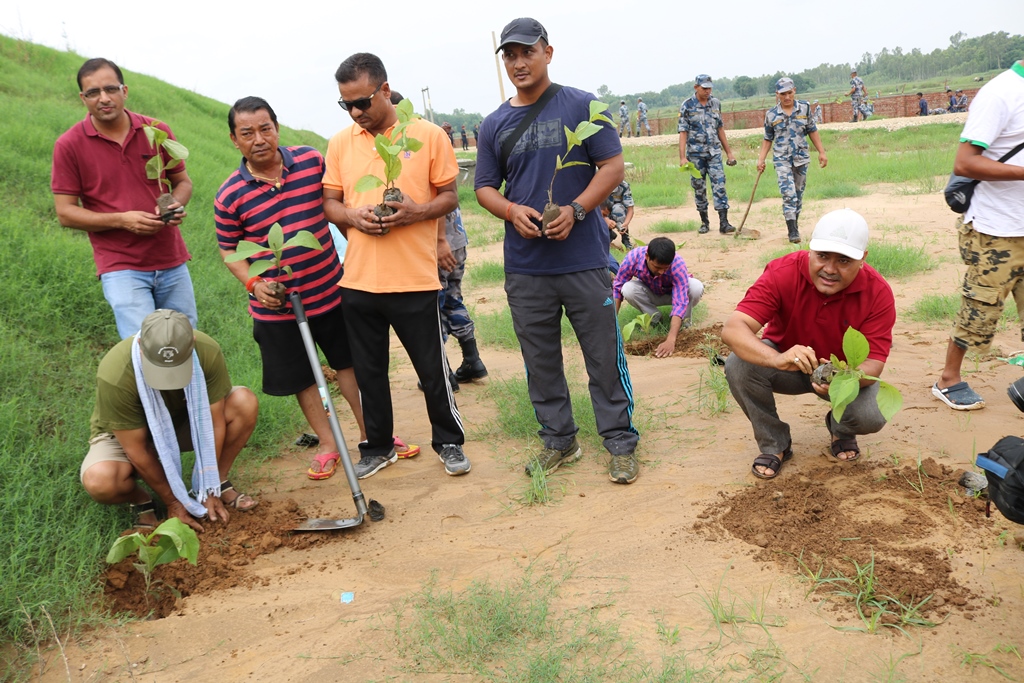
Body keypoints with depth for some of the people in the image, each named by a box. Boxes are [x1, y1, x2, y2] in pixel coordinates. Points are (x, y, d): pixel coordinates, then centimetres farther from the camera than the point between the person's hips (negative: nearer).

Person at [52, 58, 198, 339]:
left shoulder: (157, 132, 2)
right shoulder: (69, 145, -5)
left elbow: (182, 181, 14)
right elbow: (65, 213, -4)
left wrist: (176, 205, -9)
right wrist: (121, 220, -17)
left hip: (172, 262, 4)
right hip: (121, 267, -3)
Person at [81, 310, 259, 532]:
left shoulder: (208, 352, -30)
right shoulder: (115, 375, -36)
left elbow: (214, 422, -21)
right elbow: (137, 451, -26)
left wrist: (209, 491, -18)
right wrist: (173, 501, -18)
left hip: (185, 421, 3)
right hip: (125, 433, -2)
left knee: (245, 403, -24)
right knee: (100, 481, -35)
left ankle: (219, 483, -3)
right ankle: (141, 500, 0)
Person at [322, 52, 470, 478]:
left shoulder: (429, 136, -2)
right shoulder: (340, 143, 7)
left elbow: (449, 196, 1)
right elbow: (330, 201, 12)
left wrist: (415, 212, -18)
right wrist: (352, 216, -10)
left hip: (414, 279, -3)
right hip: (358, 280, 3)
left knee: (432, 369, 6)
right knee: (368, 370, 13)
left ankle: (448, 441, 26)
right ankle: (378, 446, 30)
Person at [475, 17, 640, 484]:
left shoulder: (582, 107, 0)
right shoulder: (494, 124, 9)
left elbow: (614, 167, -2)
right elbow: (484, 188, 12)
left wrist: (575, 210, -17)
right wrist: (512, 211, -9)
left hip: (585, 259, -3)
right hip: (525, 267, 4)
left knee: (605, 357, 2)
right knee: (540, 361, 12)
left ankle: (621, 444, 15)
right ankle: (558, 440, 27)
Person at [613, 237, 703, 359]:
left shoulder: (678, 264, -38)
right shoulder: (632, 258, -34)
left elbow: (680, 302, -43)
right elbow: (617, 288, -19)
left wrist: (670, 340, -53)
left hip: (672, 293, -1)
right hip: (650, 294, 2)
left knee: (696, 287, -34)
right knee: (628, 289, -31)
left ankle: (682, 321, -4)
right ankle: (654, 318, -4)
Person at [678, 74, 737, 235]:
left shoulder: (715, 104, 7)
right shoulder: (687, 106, -4)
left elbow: (720, 129, 14)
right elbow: (683, 133, -7)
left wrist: (729, 152, 13)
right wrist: (682, 157, -15)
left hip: (714, 153, 2)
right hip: (695, 154, -2)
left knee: (719, 186, -7)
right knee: (699, 189, 6)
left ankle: (723, 223, -9)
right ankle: (704, 222, 18)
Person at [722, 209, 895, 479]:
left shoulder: (878, 292, -23)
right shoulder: (783, 273, -28)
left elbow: (873, 363, -26)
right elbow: (733, 329, -38)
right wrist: (776, 358, -58)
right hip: (788, 365, 0)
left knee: (871, 417, -29)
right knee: (739, 365, -31)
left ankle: (840, 429, 12)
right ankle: (774, 444, -5)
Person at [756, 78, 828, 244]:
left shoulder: (804, 107, 2)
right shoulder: (771, 115, -2)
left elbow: (812, 131, 8)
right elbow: (768, 139, 6)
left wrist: (821, 152, 5)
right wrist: (761, 159, -3)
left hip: (801, 158, 2)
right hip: (782, 160, -2)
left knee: (798, 194, 9)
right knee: (788, 193, -15)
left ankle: (794, 223, 23)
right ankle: (793, 230, -13)